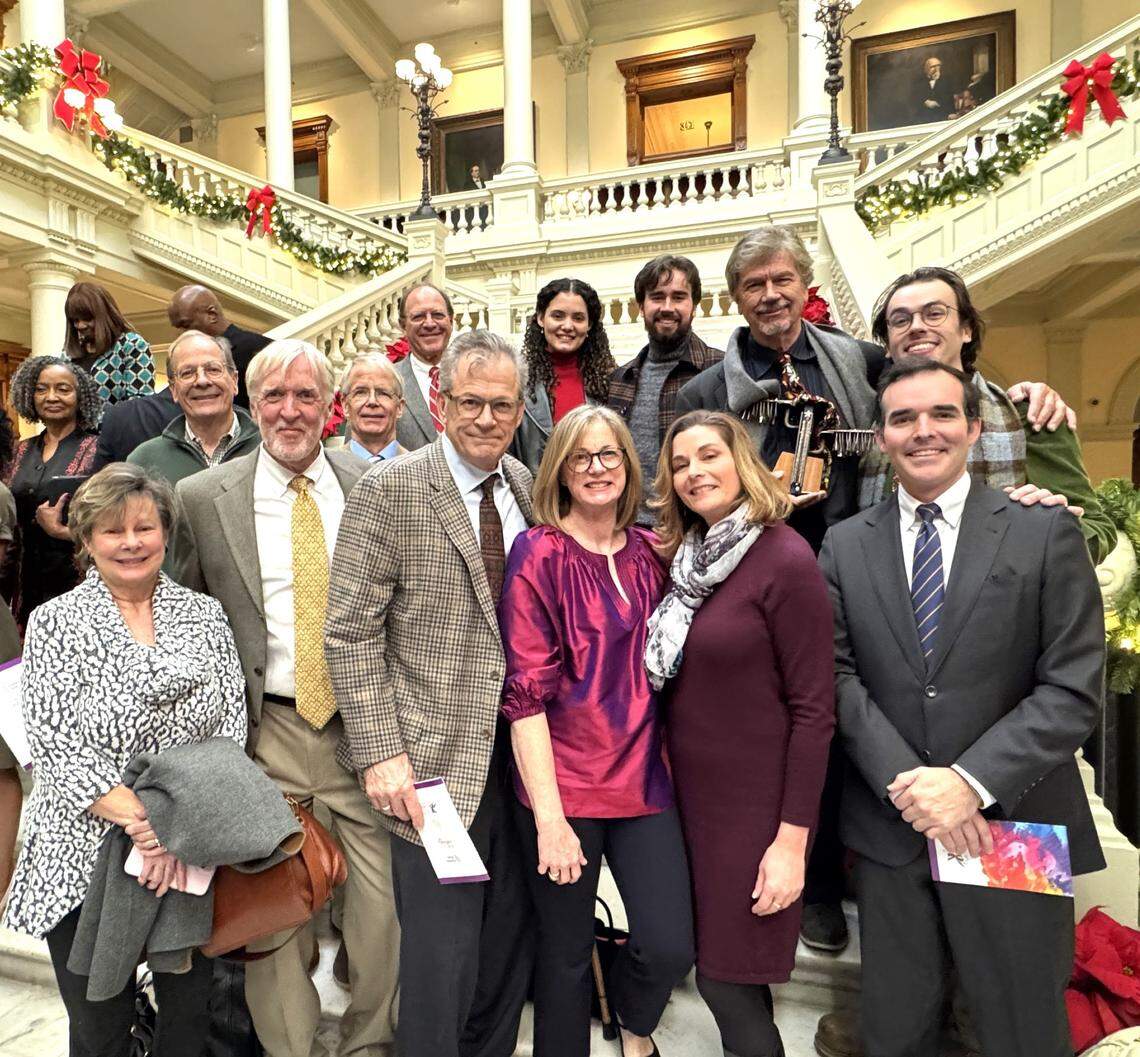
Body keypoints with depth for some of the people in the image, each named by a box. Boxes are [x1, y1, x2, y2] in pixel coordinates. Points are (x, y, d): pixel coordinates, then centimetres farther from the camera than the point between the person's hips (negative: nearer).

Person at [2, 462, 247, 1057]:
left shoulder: (205, 616, 2)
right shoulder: (55, 623, -3)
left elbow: (231, 729, -3)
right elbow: (58, 747, -10)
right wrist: (144, 821, -20)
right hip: (87, 855, -1)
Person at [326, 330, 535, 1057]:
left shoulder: (528, 487, 5)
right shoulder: (389, 490, -10)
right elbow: (351, 634, -11)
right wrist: (380, 754, -15)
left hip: (521, 752, 5)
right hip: (435, 759, -5)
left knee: (510, 953, 20)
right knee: (441, 964, 9)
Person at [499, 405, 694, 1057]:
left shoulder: (648, 550, 5)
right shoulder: (539, 552, -9)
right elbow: (526, 689, -12)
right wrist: (549, 816, -15)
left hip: (644, 775, 4)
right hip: (563, 783, -3)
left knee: (672, 947, 2)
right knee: (567, 953, 10)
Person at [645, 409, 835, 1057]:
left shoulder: (786, 559, -17)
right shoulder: (689, 555, 5)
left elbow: (815, 709, -16)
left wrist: (792, 838, -16)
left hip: (757, 802, -7)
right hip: (691, 791, 7)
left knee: (729, 982, 8)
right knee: (715, 965, 21)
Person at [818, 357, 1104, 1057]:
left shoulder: (1045, 532, -3)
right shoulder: (846, 546, 3)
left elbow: (1075, 691, -8)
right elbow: (839, 676, -2)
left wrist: (971, 783, -17)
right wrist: (906, 784, -13)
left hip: (1012, 826, -1)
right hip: (890, 831, 2)